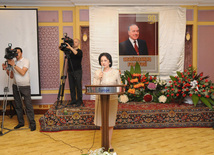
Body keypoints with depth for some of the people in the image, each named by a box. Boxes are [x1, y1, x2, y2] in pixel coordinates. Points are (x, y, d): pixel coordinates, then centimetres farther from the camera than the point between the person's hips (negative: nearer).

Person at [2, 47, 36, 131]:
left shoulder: (26, 61, -5)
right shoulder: (13, 62, 10)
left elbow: (23, 72, -19)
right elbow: (11, 76, 11)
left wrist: (13, 65, -21)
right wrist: (6, 69, -4)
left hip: (25, 86, -5)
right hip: (15, 86, 5)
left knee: (28, 105, -5)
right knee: (18, 105, 10)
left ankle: (32, 123, 2)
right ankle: (21, 122, 22)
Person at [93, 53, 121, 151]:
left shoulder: (116, 72, 1)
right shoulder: (97, 73, 3)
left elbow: (119, 86, 9)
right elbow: (94, 87, -2)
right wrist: (99, 78, -14)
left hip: (112, 100, -1)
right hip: (100, 99, 1)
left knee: (110, 123, 4)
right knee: (102, 123, 7)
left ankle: (109, 143, 17)